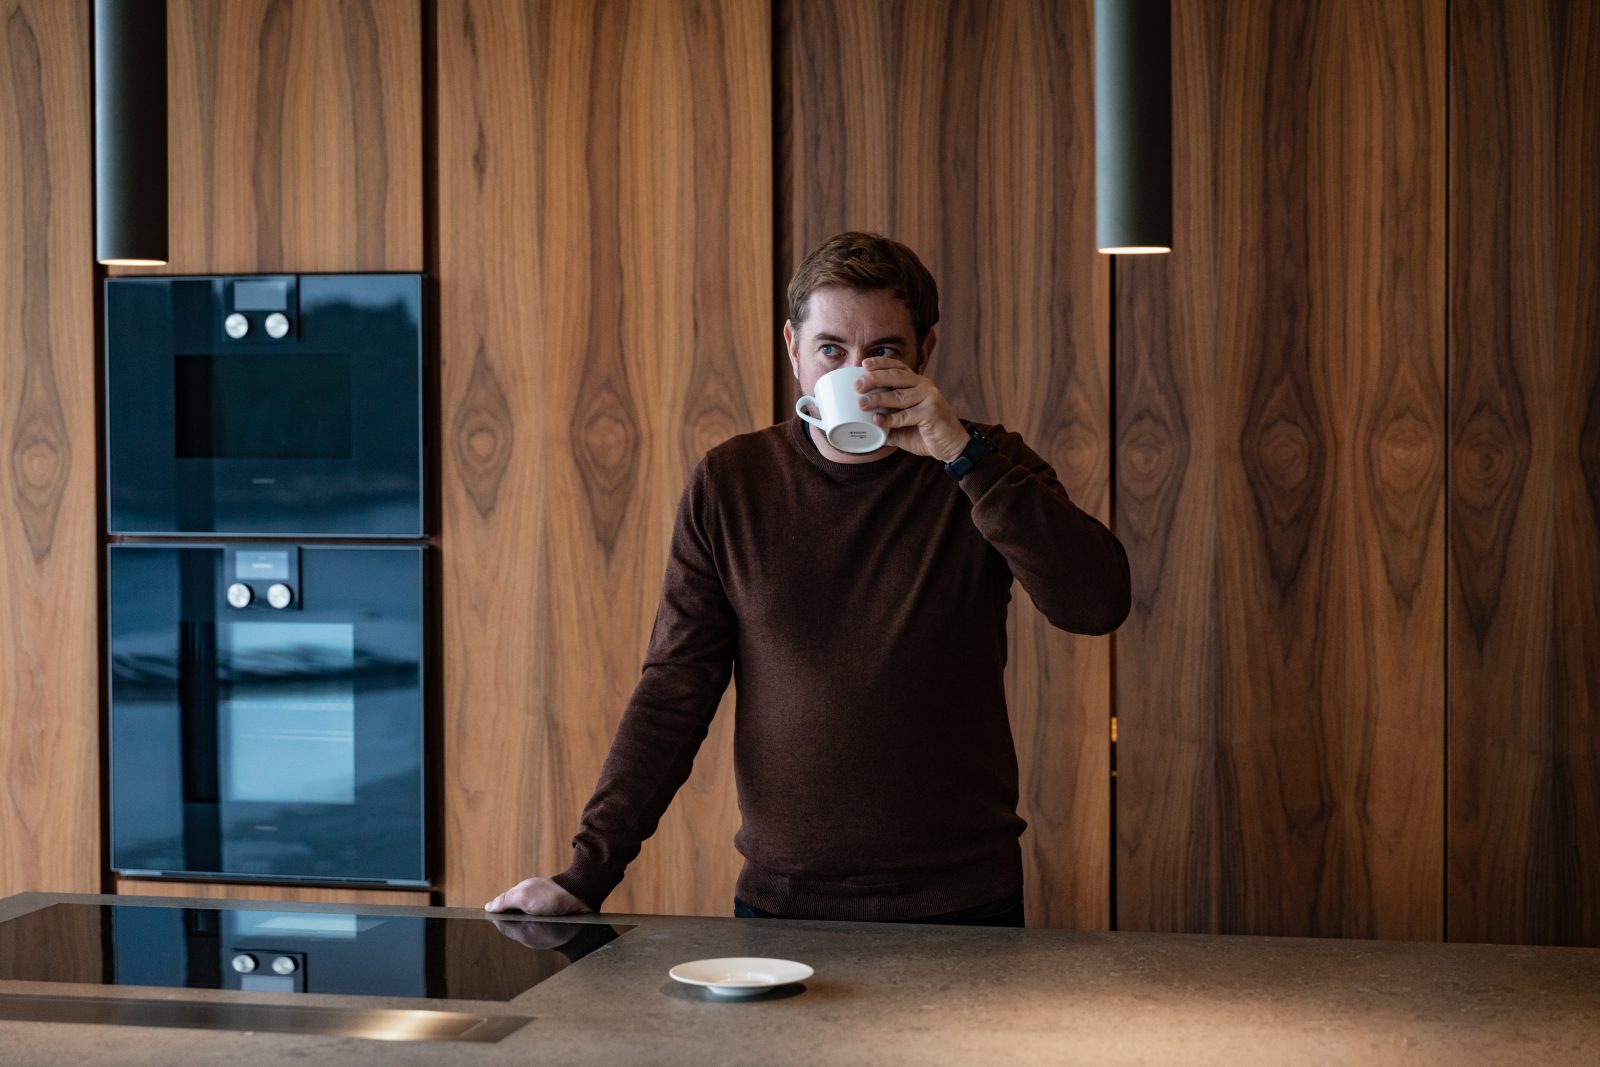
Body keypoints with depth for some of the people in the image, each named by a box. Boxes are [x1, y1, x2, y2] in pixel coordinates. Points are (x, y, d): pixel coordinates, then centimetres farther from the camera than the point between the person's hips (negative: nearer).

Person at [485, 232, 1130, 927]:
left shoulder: (982, 473, 0)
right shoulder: (729, 484, 2)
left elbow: (1098, 604, -16)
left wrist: (962, 451, -22)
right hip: (781, 901, 1)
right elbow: (675, 688, 2)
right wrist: (588, 869, -6)